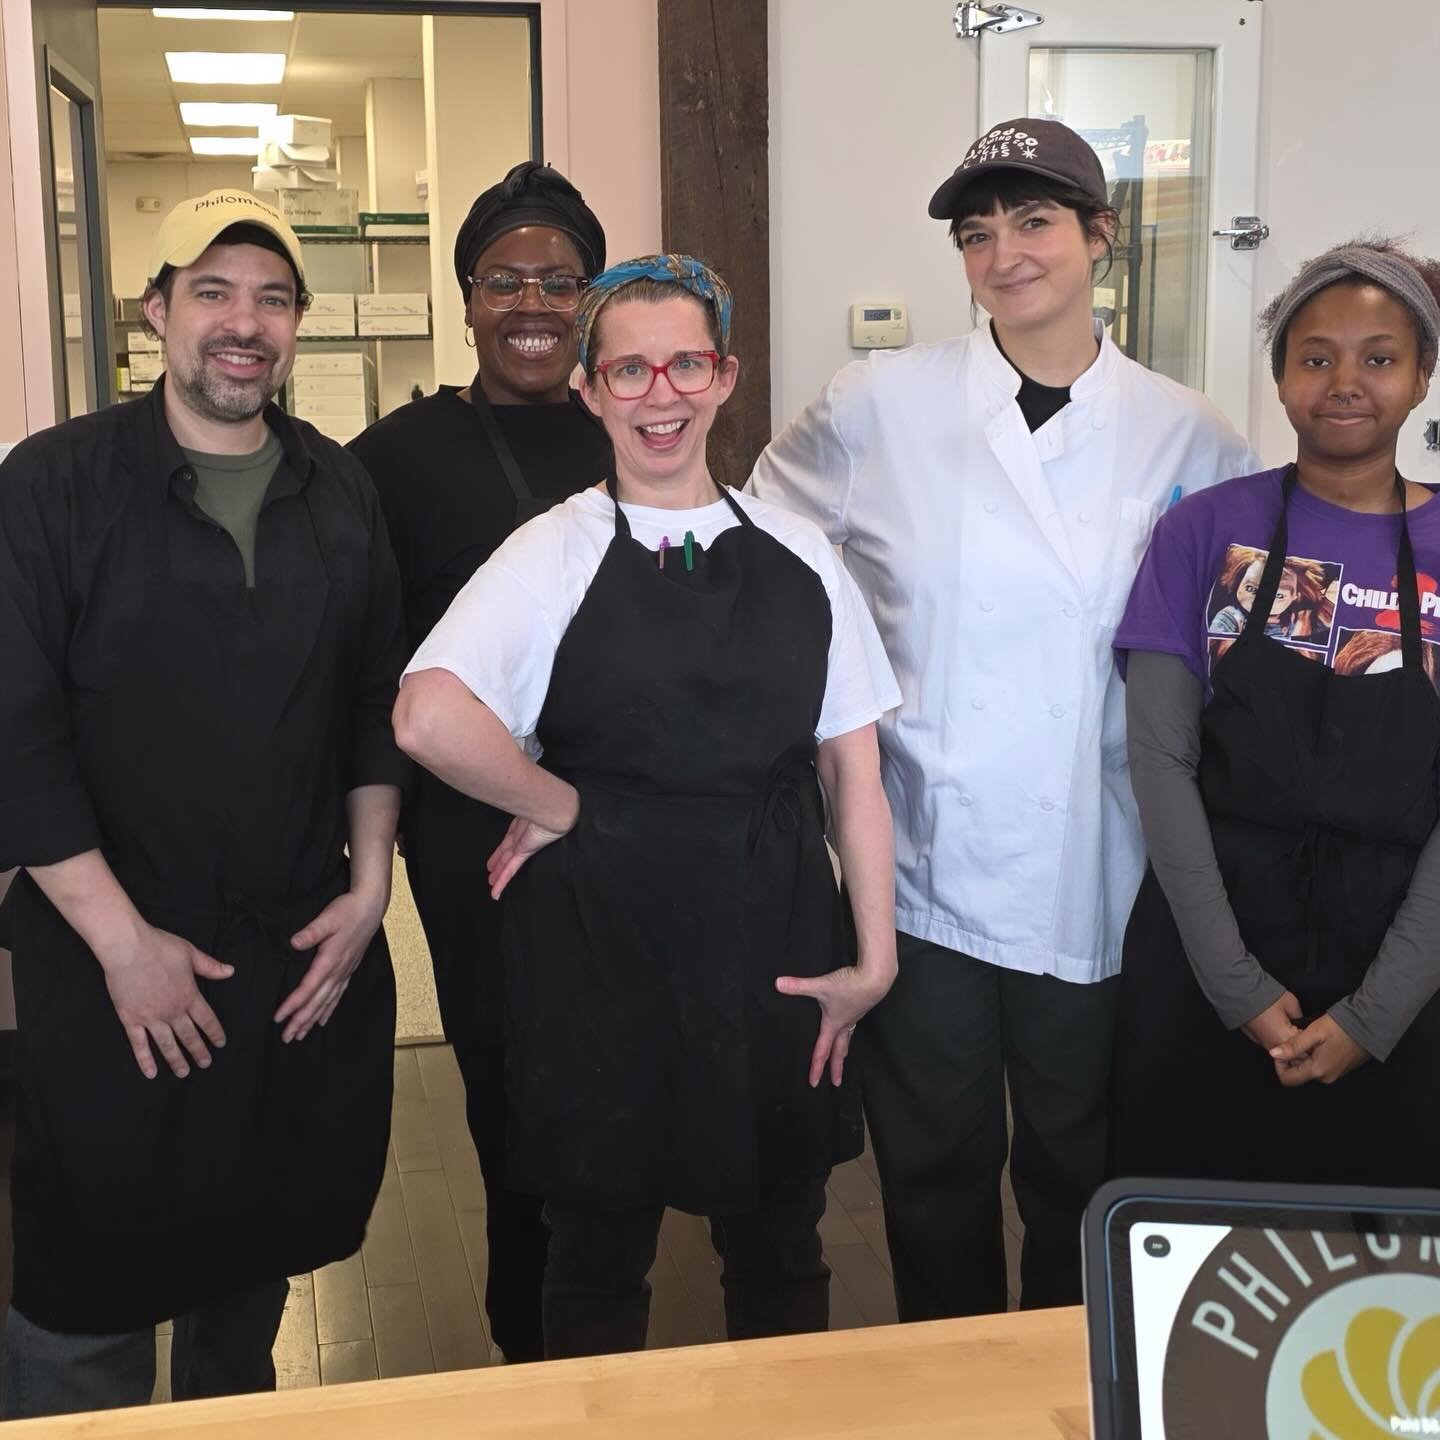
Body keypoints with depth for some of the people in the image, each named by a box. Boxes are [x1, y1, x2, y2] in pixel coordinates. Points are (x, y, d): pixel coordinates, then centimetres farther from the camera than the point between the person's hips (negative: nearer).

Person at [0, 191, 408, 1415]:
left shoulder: (340, 490, 6)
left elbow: (380, 703, 9)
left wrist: (368, 888, 0)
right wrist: (122, 941, -14)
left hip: (312, 957, 4)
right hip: (113, 967, -3)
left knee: (261, 1257, 18)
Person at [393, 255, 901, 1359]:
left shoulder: (797, 554, 3)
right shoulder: (556, 553, -7)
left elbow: (852, 764, 3)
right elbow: (428, 718, -23)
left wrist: (874, 957, -1)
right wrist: (560, 808, -12)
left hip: (775, 940, 3)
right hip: (605, 937, -2)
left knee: (780, 1245, 18)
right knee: (600, 1245, 15)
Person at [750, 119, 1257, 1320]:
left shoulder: (1187, 437, 0)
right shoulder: (878, 407, -3)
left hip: (1097, 880, 1)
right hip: (923, 868, 0)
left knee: (1080, 1167, 17)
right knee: (934, 1167, 13)